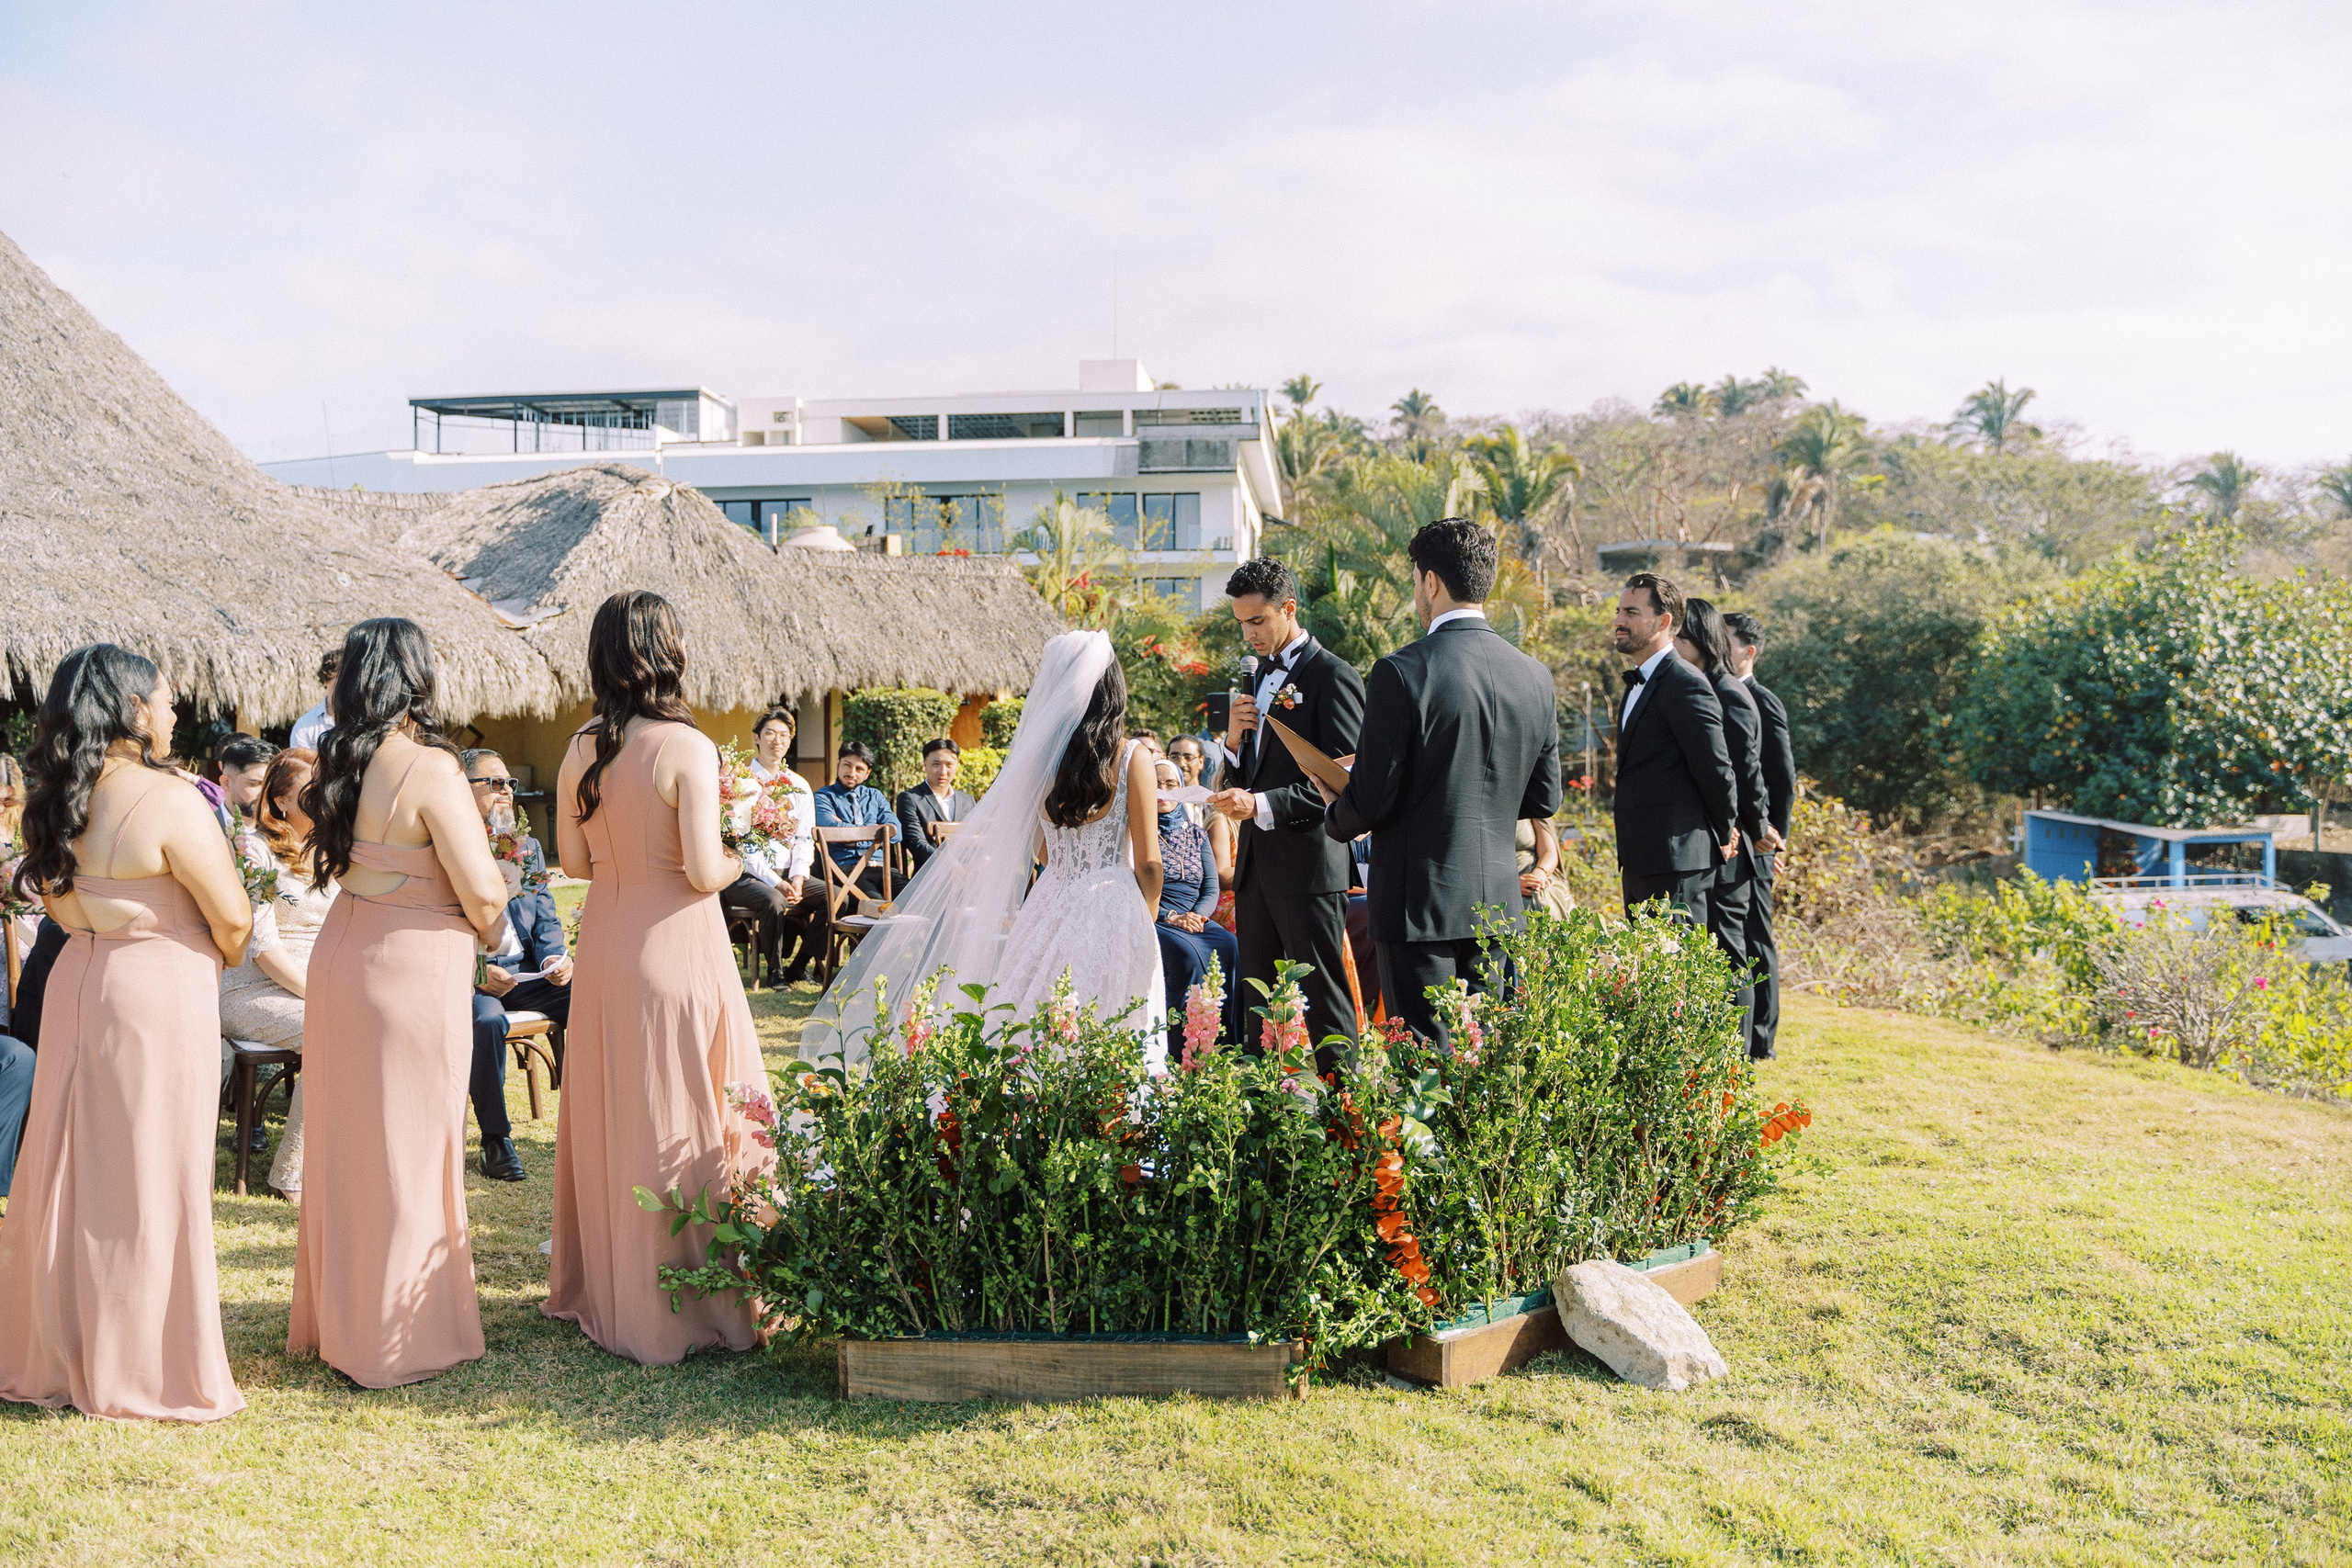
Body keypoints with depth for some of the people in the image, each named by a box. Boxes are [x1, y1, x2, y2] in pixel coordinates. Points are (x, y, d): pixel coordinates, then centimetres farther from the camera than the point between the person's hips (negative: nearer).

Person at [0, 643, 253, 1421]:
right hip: (160, 992, -7)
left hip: (79, 981, 7)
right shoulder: (167, 801, -17)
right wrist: (221, 957, 6)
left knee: (74, 1173, 15)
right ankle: (146, 1373, 11)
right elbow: (233, 920, -13)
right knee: (148, 1182, 2)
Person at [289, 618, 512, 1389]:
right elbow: (483, 893, -19)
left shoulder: (342, 762, 4)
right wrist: (489, 930, 3)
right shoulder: (429, 769, -19)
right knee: (408, 1146, 4)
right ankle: (402, 1338, 16)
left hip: (341, 952, 8)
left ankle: (334, 1312, 33)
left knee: (346, 1140, 18)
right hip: (412, 969, -7)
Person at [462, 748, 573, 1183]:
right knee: (487, 1020, -36)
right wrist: (474, 971, -21)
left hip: (525, 970, 5)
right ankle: (496, 1139, -18)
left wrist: (556, 957, -5)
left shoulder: (528, 847, 18)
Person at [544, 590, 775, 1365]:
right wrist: (744, 858, 1)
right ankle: (680, 1305, 12)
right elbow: (703, 872, -18)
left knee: (609, 1116, 16)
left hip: (605, 945, 6)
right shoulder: (687, 748, -16)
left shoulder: (582, 749, 1)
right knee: (679, 1118, 4)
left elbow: (572, 854, 10)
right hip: (676, 950, -6)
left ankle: (600, 1289, 30)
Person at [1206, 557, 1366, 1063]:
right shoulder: (1261, 676, 17)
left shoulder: (1333, 676, -8)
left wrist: (1261, 805, -22)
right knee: (1255, 1000, 12)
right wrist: (1234, 740, 0)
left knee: (1324, 1001, -5)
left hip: (1308, 867, -8)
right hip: (1255, 866, 8)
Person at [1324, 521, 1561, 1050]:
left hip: (1421, 903, -6)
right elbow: (1544, 799, 10)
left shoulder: (1404, 671, -14)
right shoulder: (1534, 675, 4)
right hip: (1498, 901, 6)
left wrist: (1336, 822, 9)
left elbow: (1372, 799, -13)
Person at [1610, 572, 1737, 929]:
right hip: (1640, 866, 10)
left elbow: (1716, 769, -14)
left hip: (1676, 866, -10)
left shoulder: (1687, 686, -14)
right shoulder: (1637, 685, 18)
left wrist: (1724, 835, -1)